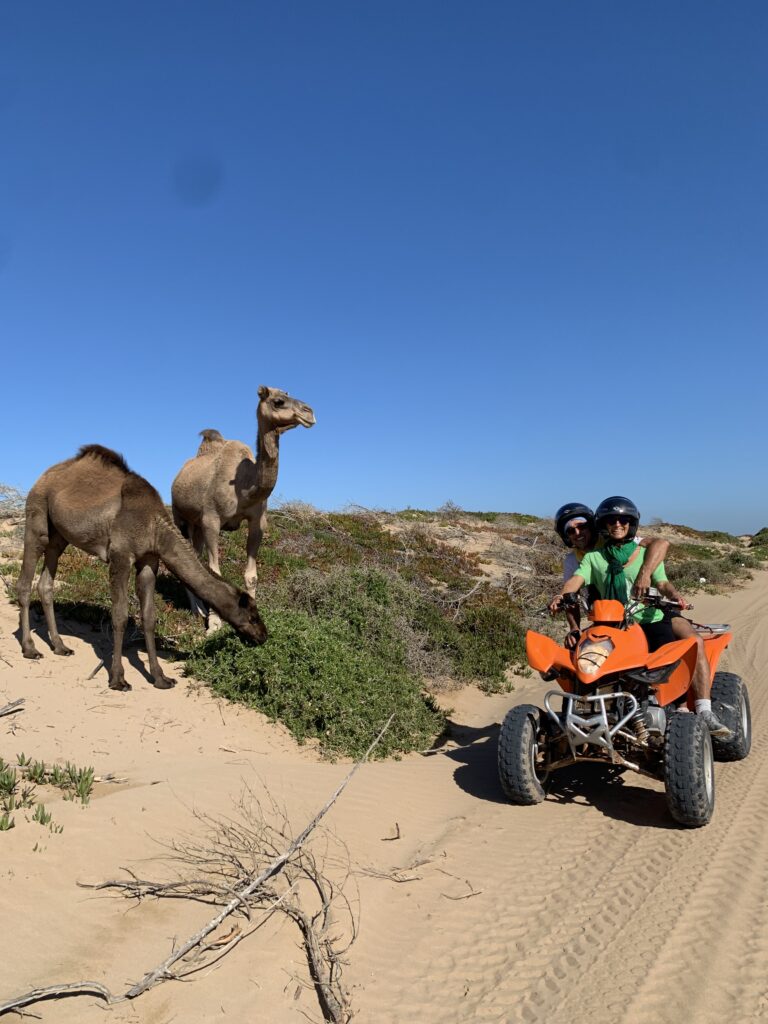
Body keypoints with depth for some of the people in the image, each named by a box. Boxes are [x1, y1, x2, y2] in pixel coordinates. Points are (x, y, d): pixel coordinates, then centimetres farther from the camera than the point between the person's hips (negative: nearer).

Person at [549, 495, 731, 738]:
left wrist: (673, 594, -23)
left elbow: (662, 582, 1)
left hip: (653, 616, 0)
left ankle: (705, 712, -24)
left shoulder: (647, 551, 12)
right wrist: (561, 595, -26)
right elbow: (576, 580, -4)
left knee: (694, 641, -24)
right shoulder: (593, 557, 11)